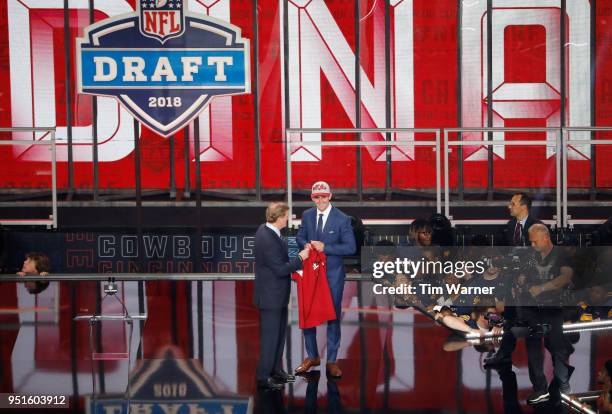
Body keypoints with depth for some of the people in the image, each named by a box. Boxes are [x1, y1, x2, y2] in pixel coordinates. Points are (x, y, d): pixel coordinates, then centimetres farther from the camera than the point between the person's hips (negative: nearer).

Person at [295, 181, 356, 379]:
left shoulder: (342, 219, -11)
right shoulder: (307, 215, 2)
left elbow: (350, 247, -14)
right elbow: (300, 237, 11)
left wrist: (325, 247, -22)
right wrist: (306, 244, -13)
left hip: (333, 273, -4)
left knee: (333, 315, 6)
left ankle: (332, 361, 16)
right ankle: (312, 356, 25)